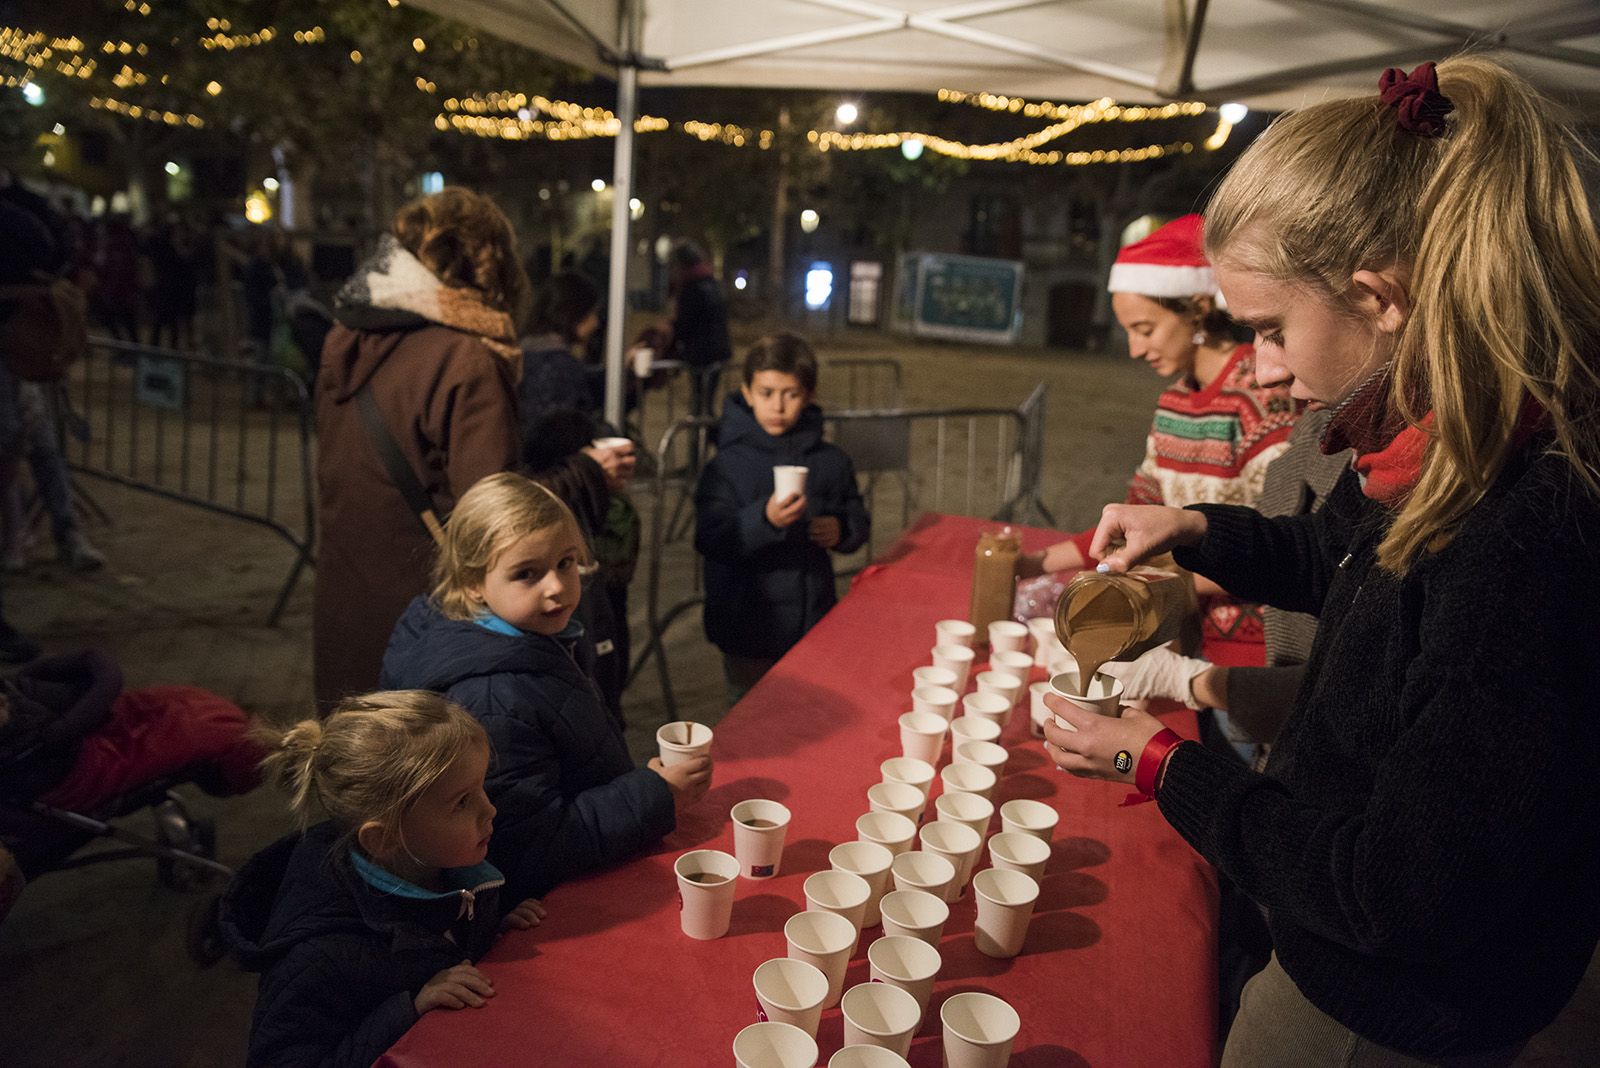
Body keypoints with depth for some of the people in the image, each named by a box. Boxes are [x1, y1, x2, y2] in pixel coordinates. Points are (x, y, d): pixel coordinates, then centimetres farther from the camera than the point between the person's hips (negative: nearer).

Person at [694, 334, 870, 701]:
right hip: (747, 630, -3)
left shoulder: (831, 461, 3)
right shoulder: (726, 466, -9)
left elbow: (859, 519, 14)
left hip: (814, 626, 3)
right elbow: (709, 540, -18)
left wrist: (841, 529, -9)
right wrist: (765, 520, -34)